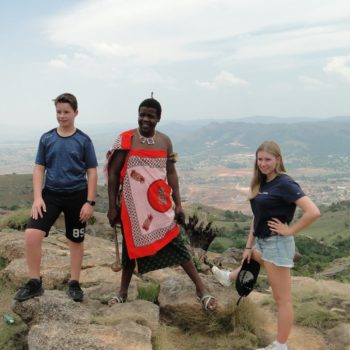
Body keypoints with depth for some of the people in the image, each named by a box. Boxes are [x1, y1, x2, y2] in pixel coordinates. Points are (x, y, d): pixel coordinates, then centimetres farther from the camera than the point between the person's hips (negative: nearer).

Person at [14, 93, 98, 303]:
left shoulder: (83, 140, -4)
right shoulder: (46, 139, 2)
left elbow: (92, 173, -2)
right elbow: (39, 169, 4)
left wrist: (90, 202, -7)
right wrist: (37, 197, -7)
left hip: (76, 196, -1)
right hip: (51, 194, 2)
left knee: (76, 240, 10)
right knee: (32, 234, -14)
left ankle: (74, 284, 27)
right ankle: (35, 283, 3)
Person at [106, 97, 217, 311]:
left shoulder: (165, 141, 3)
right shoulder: (126, 140, -7)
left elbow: (171, 173, 8)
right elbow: (113, 174, -5)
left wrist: (178, 204, 3)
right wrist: (112, 207, -7)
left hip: (160, 205, 2)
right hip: (133, 205, -2)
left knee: (176, 245, 1)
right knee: (132, 246, 9)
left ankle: (201, 289, 11)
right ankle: (123, 292, 30)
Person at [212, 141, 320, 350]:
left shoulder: (285, 184, -19)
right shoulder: (262, 184, 7)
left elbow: (314, 212, -28)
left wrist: (290, 230, -19)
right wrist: (249, 246, 12)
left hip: (277, 245, -9)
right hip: (263, 243, 9)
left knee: (282, 299, 3)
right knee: (250, 262, 37)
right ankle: (230, 278, 68)